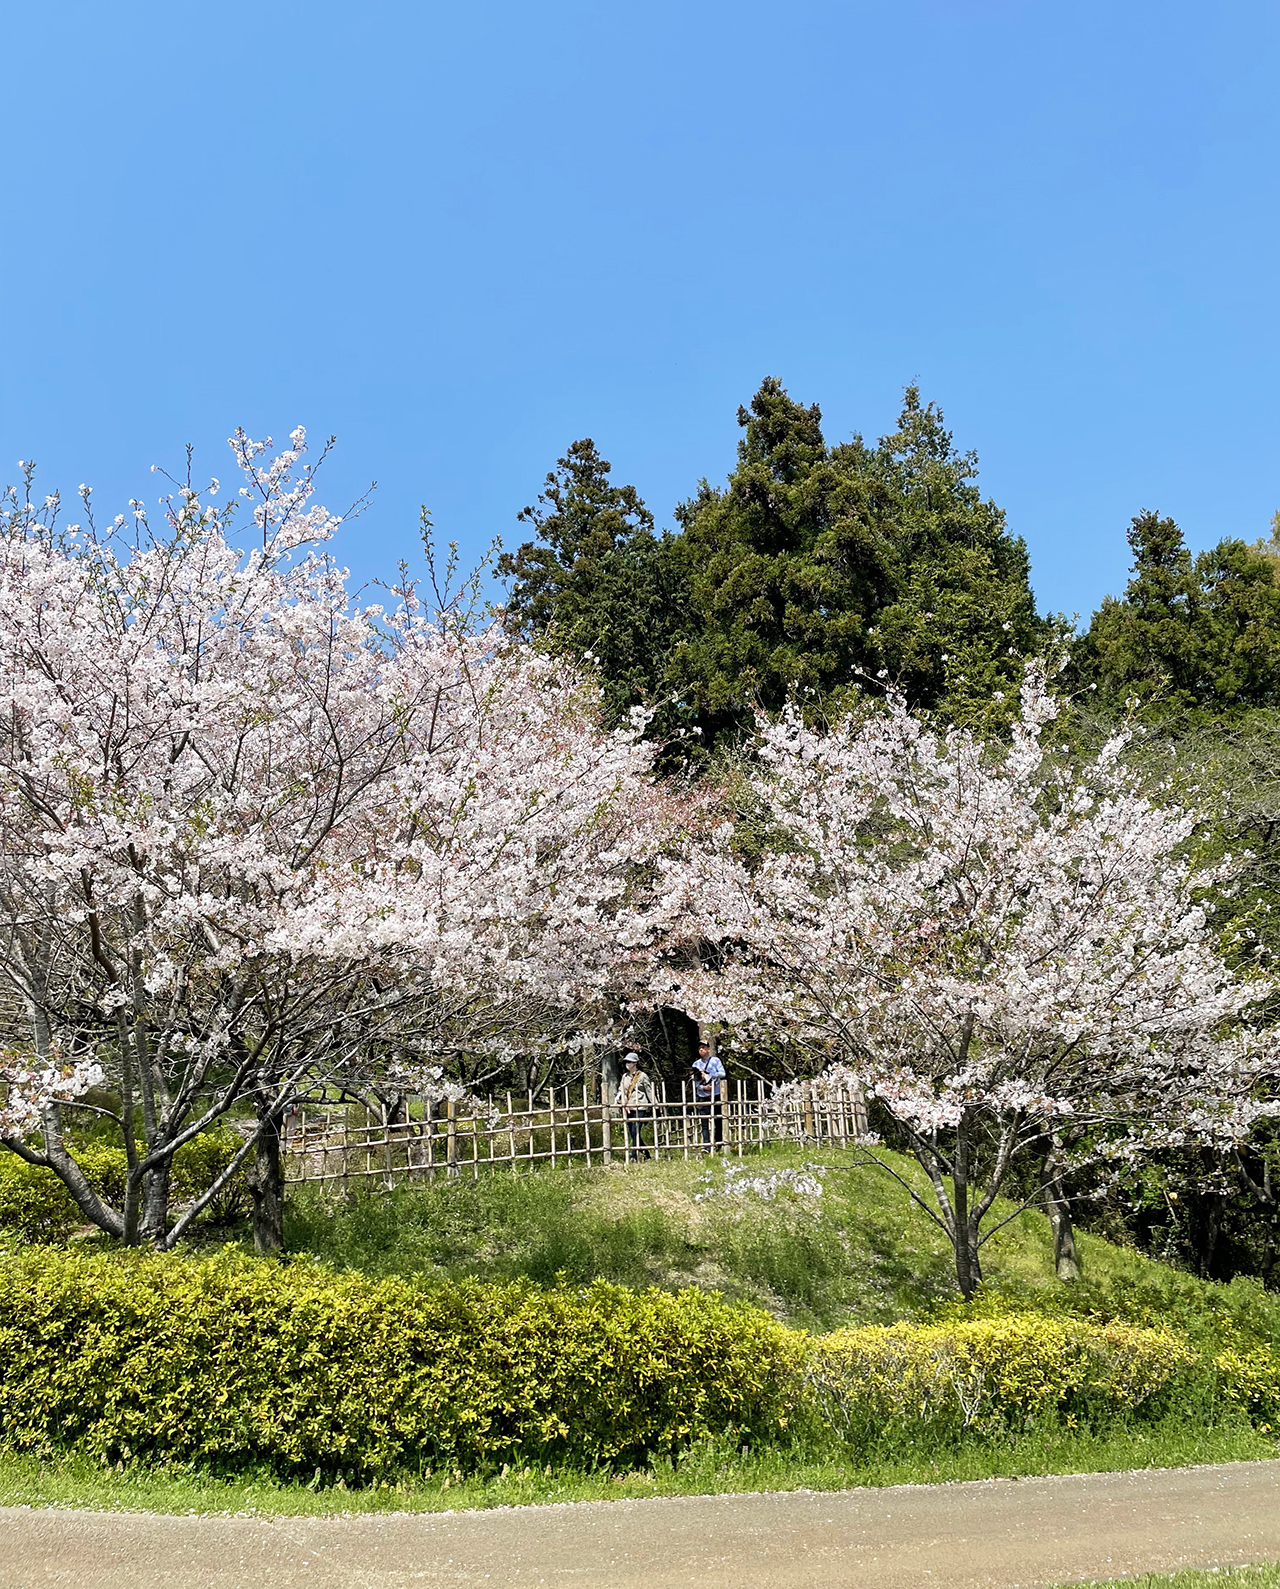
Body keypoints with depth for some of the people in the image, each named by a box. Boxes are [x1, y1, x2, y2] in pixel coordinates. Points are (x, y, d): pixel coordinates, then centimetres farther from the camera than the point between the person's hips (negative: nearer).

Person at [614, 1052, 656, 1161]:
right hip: (628, 1108, 6)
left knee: (635, 1132, -14)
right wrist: (618, 1097, -3)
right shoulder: (625, 1076, 14)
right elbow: (621, 1089, 19)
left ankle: (633, 1156, -13)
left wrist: (654, 1106, 2)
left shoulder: (642, 1076, -2)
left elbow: (649, 1092, 2)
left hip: (639, 1108, -6)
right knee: (632, 1134, 8)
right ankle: (647, 1155, 21)